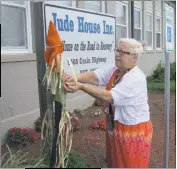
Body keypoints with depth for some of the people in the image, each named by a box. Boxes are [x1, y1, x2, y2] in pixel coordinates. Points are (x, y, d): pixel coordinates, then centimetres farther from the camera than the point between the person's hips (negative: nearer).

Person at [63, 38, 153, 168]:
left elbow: (109, 97, -31)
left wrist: (81, 86, -37)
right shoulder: (113, 70, 1)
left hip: (134, 130, -7)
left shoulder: (136, 78, -24)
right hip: (115, 127, 7)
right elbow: (94, 76, -15)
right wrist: (74, 78, -34)